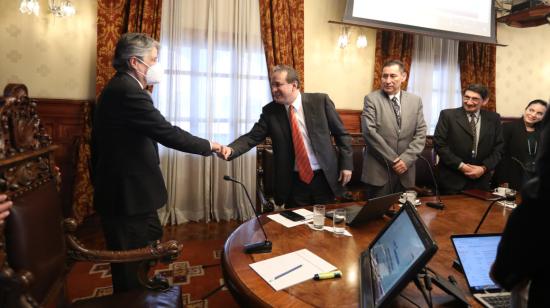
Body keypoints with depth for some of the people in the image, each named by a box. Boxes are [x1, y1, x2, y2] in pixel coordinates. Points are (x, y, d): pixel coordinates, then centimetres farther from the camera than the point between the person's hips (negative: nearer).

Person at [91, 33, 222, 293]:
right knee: (132, 263, 5)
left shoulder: (119, 87, 12)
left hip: (122, 190, 11)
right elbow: (167, 133, -24)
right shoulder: (128, 91, -21)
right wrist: (207, 145, -10)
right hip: (127, 195, -11)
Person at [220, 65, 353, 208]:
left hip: (324, 178, 0)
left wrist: (346, 164, -4)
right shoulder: (270, 110, -2)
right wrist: (231, 150, -23)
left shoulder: (320, 101, -6)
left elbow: (341, 134, 0)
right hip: (294, 181, 1)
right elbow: (252, 137, -5)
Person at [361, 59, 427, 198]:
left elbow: (420, 134, 4)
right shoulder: (371, 99, -3)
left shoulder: (415, 100, 8)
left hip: (405, 170, 4)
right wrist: (393, 159, -12)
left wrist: (406, 159, -10)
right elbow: (369, 132, -13)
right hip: (378, 170, -3)